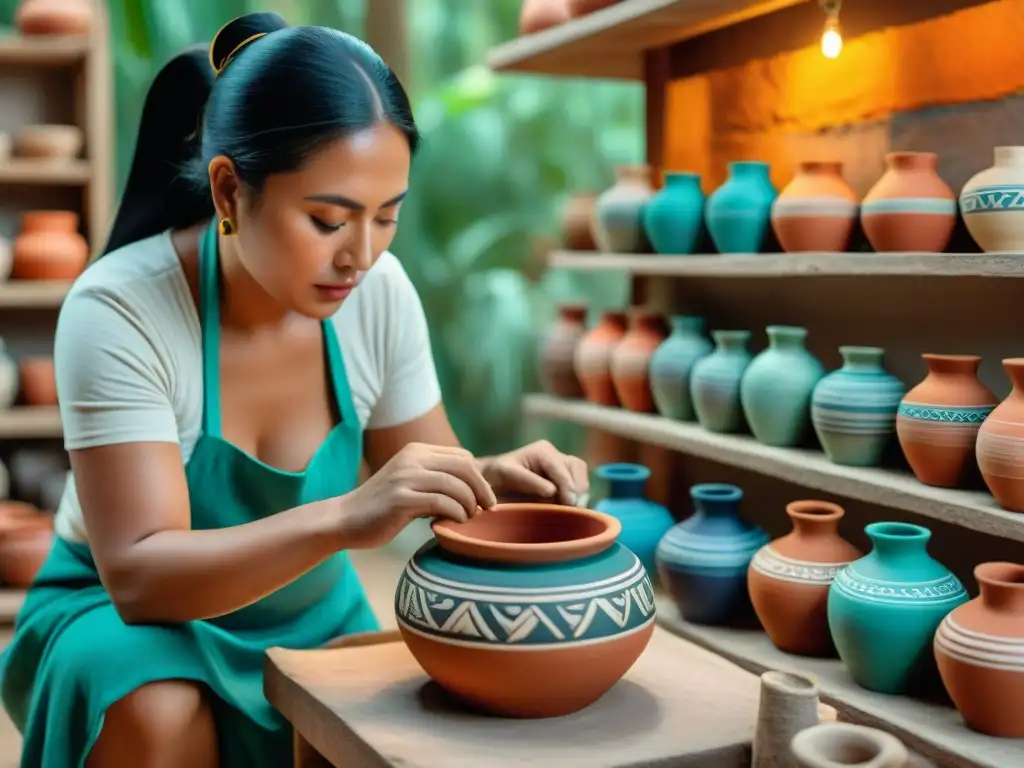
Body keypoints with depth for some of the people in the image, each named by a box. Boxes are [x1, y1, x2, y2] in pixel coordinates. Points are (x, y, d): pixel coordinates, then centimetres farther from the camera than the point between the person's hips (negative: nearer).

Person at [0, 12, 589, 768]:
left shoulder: (379, 291, -15)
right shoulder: (118, 309, -27)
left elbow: (426, 471, -3)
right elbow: (141, 576, -33)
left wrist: (487, 480, -26)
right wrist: (343, 520, -48)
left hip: (308, 614, 4)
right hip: (131, 616, -3)